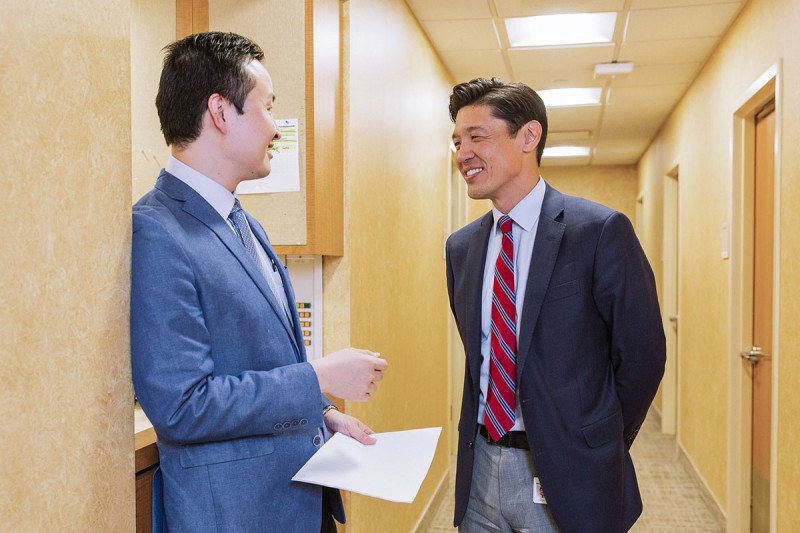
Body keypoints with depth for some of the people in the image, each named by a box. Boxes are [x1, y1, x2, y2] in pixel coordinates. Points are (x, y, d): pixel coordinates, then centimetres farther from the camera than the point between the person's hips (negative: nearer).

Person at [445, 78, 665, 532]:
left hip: (566, 478, -4)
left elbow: (641, 356, -8)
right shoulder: (461, 247, 4)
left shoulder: (600, 231, -12)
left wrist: (598, 453, 0)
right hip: (480, 466, 5)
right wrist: (486, 426, 7)